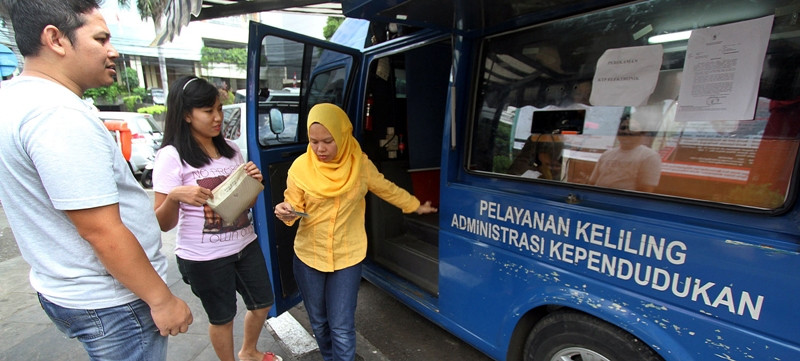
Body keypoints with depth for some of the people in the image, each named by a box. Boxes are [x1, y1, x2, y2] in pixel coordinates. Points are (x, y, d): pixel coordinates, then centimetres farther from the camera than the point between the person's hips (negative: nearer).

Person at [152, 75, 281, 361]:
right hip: (204, 258, -6)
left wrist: (255, 182, -10)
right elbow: (164, 224, -12)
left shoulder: (231, 149, 3)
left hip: (245, 245, 6)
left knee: (262, 303, 20)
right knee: (222, 317, 14)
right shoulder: (171, 157, -13)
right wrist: (175, 196, -32)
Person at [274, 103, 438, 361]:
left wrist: (416, 206, 17)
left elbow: (387, 189, 7)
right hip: (308, 256, 2)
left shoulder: (360, 164, -9)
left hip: (347, 258, -1)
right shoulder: (300, 168, -11)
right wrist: (285, 213, -26)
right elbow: (294, 209, -3)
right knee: (318, 322, 20)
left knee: (342, 328, 0)